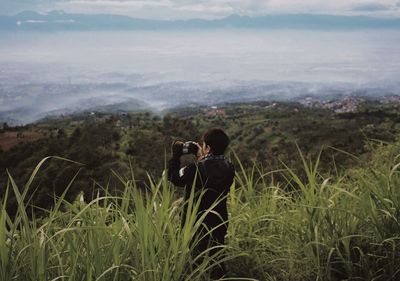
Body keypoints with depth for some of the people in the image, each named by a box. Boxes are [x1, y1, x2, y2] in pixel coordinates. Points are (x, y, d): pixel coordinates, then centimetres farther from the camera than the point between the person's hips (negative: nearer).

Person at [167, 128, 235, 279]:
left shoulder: (196, 169, -21)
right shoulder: (229, 168, -7)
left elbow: (174, 177, -5)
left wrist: (176, 155, 4)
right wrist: (201, 157, 11)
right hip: (220, 223, 4)